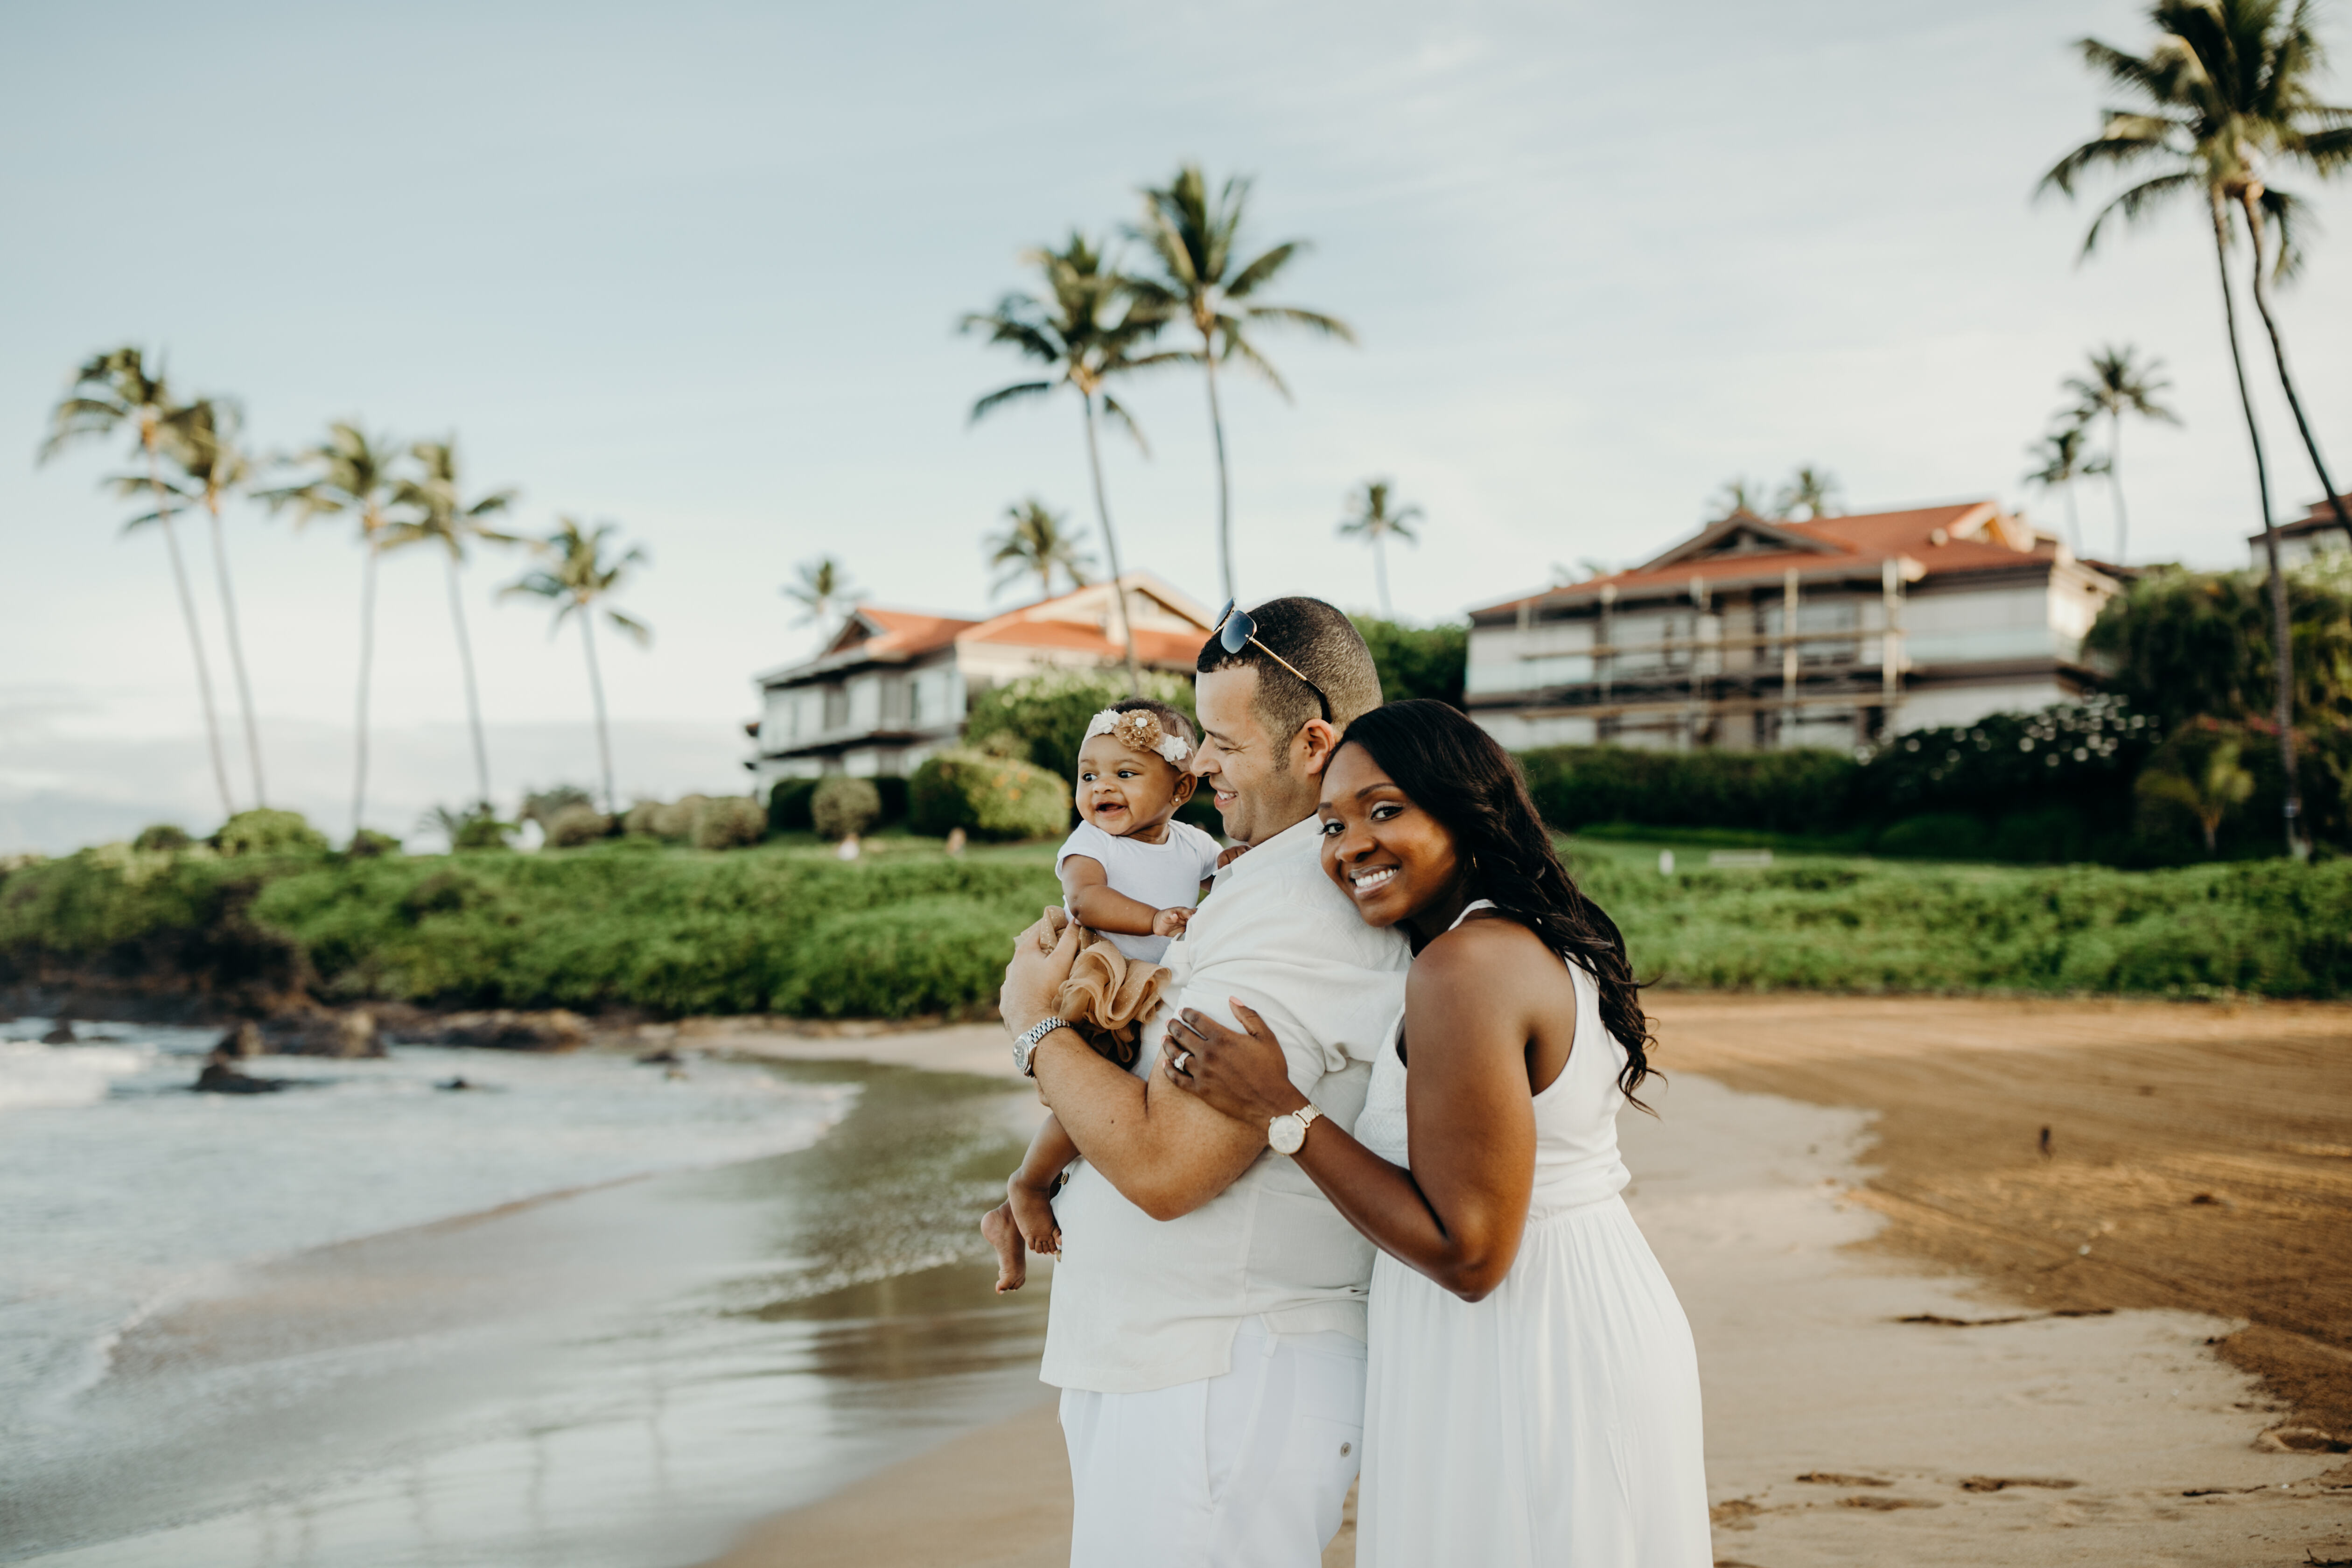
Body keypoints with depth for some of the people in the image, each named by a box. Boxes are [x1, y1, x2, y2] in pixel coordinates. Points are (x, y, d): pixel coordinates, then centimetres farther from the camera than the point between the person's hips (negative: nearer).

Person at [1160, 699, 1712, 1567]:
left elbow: (1469, 1253, -23)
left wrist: (1281, 1110, -19)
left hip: (1518, 1363, -9)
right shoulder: (1547, 944, 8)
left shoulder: (1463, 968, -22)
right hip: (1598, 1326, 9)